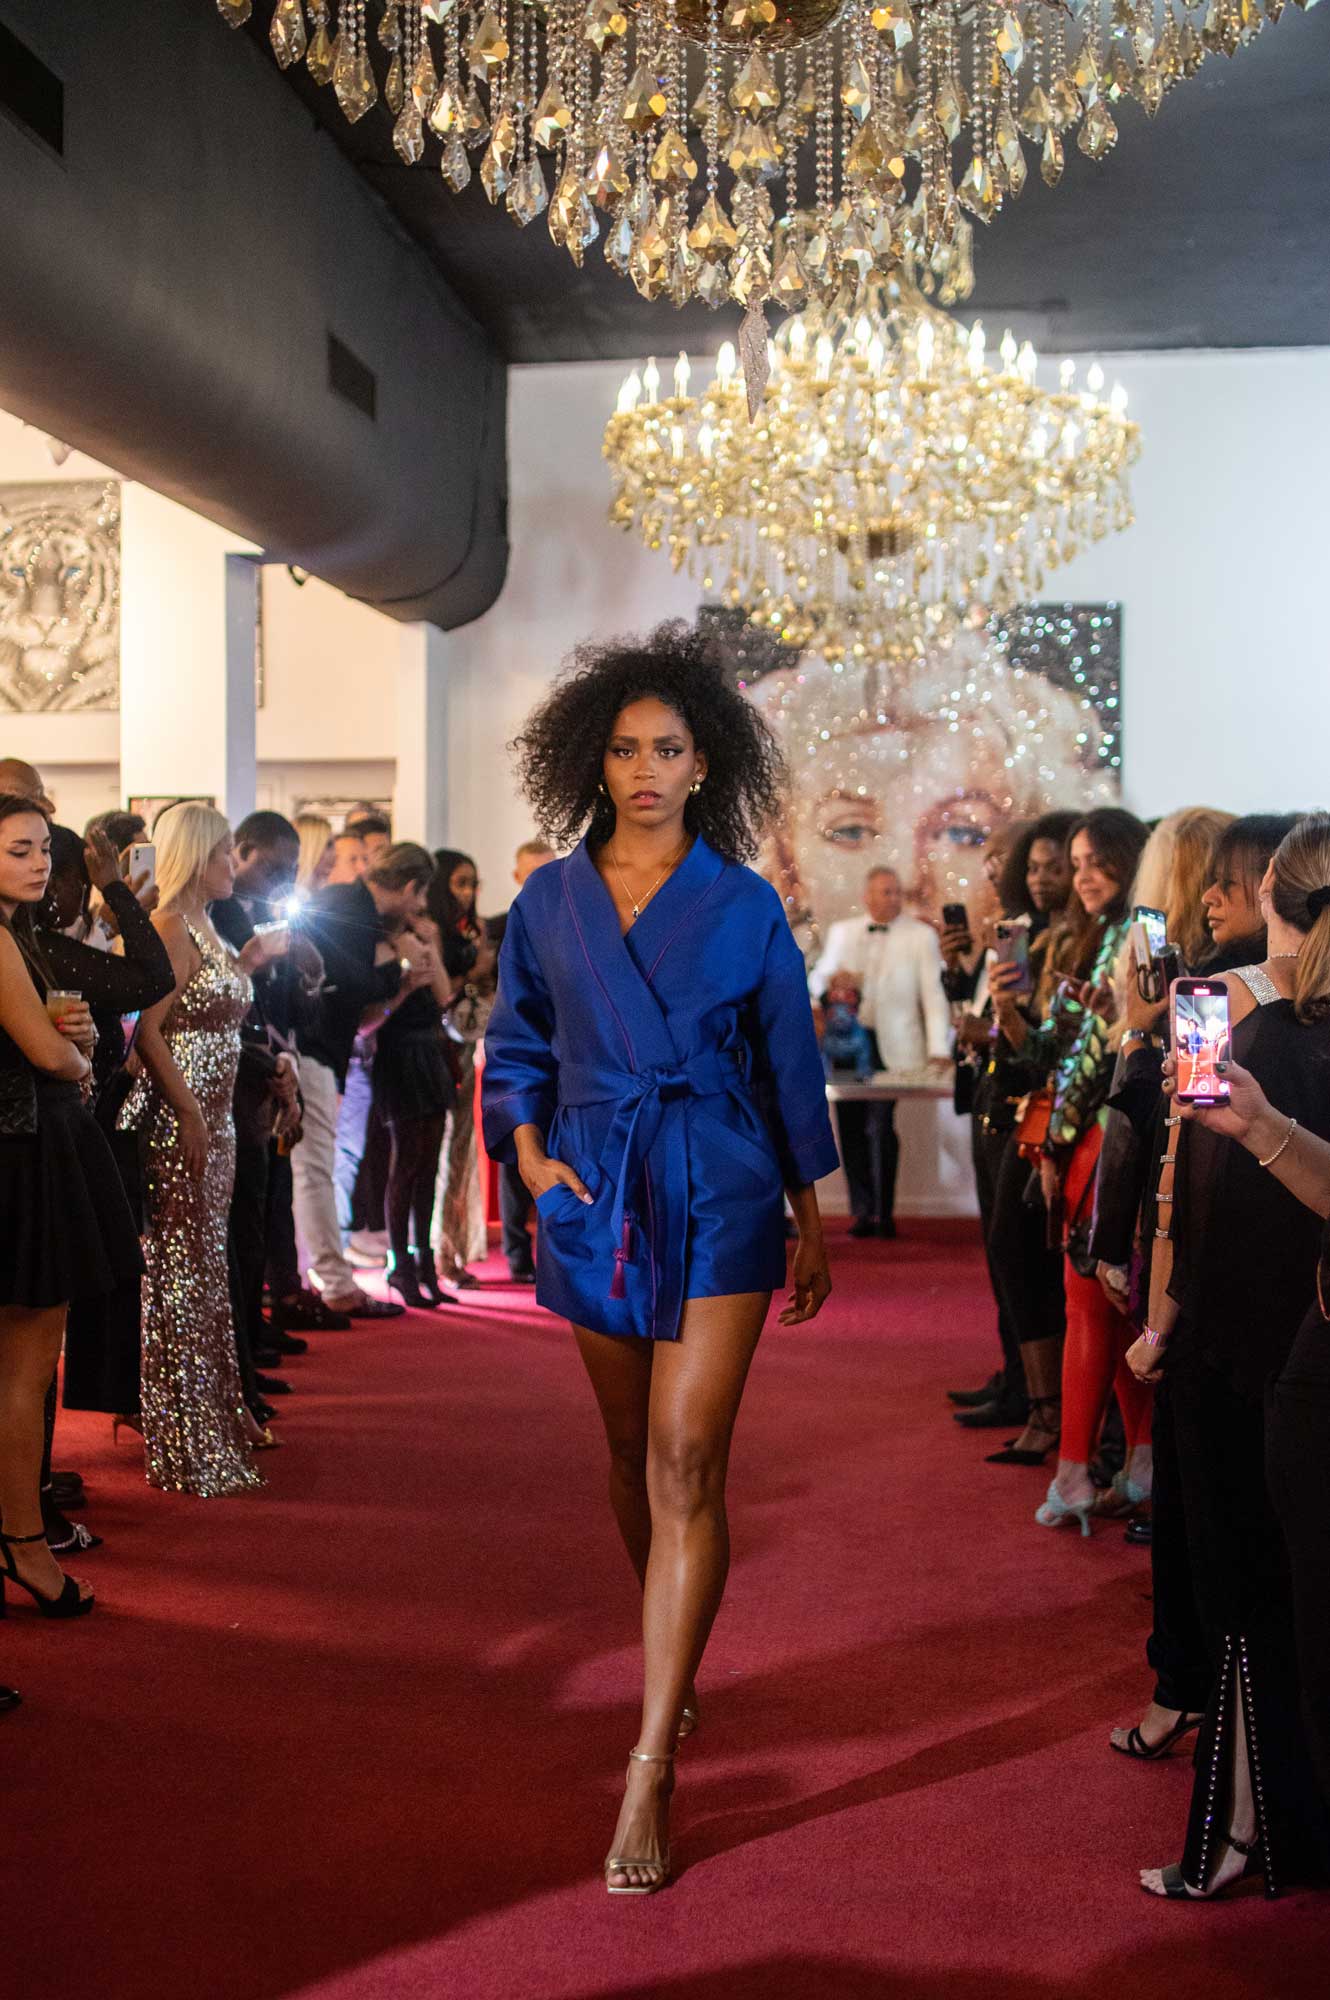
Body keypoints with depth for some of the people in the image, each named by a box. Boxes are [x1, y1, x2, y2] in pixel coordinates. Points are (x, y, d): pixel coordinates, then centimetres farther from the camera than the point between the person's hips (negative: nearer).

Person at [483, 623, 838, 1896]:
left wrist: (812, 1219, 6)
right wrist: (530, 1154, -4)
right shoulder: (550, 903, 5)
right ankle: (675, 1662, 39)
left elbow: (789, 1068, 4)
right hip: (596, 1199, 3)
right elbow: (516, 1046, 13)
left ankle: (650, 1765, -10)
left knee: (686, 1463, -11)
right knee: (632, 1455, 15)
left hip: (720, 1200, -3)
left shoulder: (745, 906, 0)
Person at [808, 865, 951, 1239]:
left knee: (880, 1126, -11)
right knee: (851, 1126, 3)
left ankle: (882, 1212, -1)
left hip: (891, 1047, -3)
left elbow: (933, 993, -1)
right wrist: (828, 986, -8)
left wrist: (938, 1048, -10)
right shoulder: (841, 932, 12)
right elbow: (818, 977, 17)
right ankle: (861, 1210, 12)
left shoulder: (921, 935, 3)